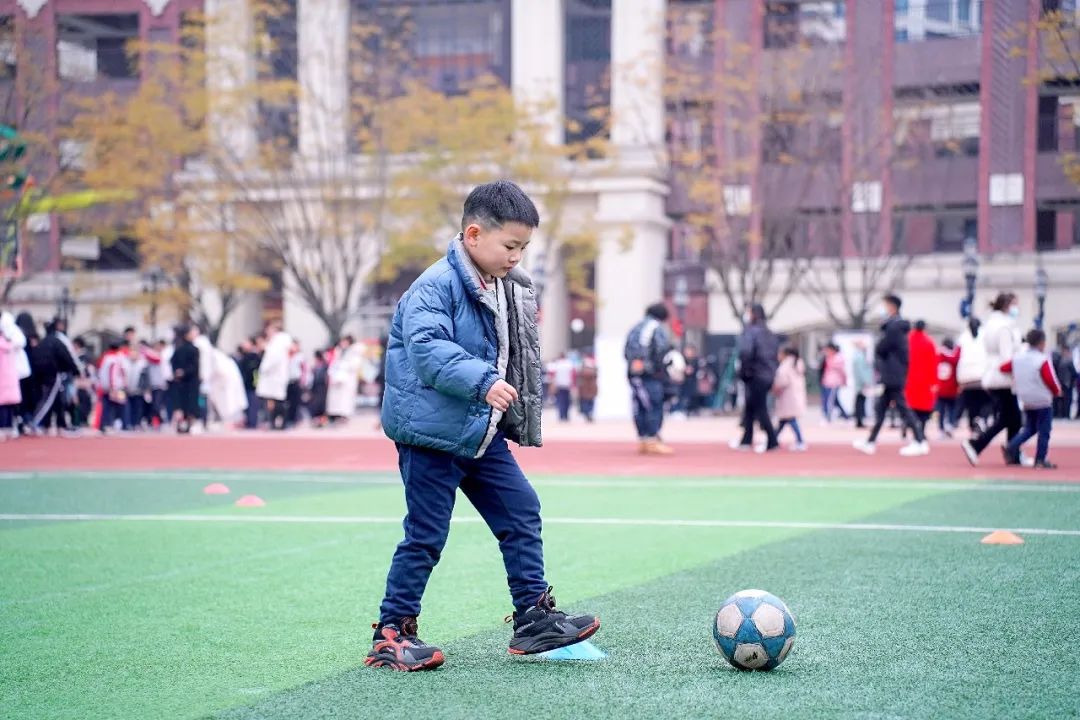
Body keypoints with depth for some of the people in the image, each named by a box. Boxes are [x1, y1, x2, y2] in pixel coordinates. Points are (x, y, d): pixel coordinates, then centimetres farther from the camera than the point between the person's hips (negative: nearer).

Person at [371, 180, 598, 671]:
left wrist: (513, 419, 24)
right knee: (426, 534, -3)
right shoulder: (436, 286, -16)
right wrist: (483, 381, -38)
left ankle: (533, 616, 16)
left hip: (483, 432, 8)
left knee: (522, 511, 7)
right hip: (432, 432, -8)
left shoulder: (508, 290, 12)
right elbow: (428, 348, -30)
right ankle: (391, 633, 8)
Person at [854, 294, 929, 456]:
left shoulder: (893, 327, -15)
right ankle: (871, 442, 17)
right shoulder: (897, 326, 16)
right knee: (880, 408, 12)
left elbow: (881, 349, -15)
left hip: (892, 377, -10)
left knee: (902, 407, -9)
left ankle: (921, 442, -9)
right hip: (891, 377, 10)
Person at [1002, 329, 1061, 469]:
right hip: (1043, 401, -6)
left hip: (1026, 401, 7)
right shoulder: (1043, 360, -17)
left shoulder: (1017, 358, 1)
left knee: (1029, 429, 19)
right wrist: (1057, 392, 2)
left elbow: (1003, 368, 8)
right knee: (1044, 432, 3)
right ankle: (1040, 460, 4)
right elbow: (1051, 380, -16)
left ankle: (1011, 447, 3)